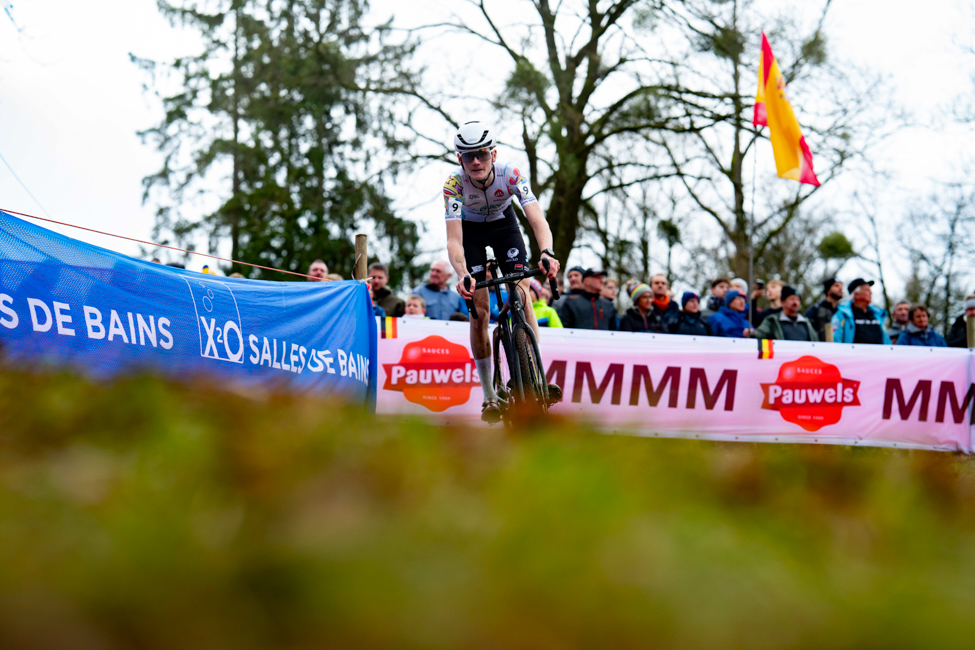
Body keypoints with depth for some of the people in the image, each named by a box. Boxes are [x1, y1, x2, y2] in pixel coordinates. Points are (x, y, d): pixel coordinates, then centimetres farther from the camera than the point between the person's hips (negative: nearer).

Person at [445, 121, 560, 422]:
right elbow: (454, 239, -41)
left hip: (504, 223, 1)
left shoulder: (511, 175, -33)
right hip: (471, 230, -1)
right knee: (478, 310, -10)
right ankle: (489, 397, -2)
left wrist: (547, 253, -62)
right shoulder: (454, 183, -34)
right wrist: (462, 275, -59)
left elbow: (538, 221, -42)